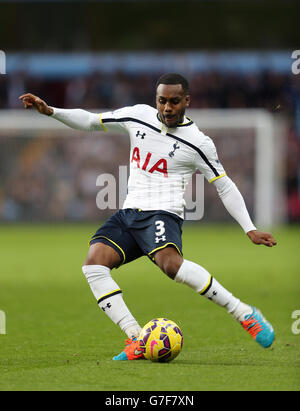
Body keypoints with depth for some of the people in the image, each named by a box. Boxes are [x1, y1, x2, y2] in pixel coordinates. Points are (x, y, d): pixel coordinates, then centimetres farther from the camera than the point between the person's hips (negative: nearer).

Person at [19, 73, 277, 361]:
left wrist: (250, 229, 0)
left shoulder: (198, 143, -2)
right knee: (94, 262, -21)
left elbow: (225, 187, 5)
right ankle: (136, 340, -24)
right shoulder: (138, 116, 8)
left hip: (163, 214, -5)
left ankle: (245, 315, -27)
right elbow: (90, 121, 18)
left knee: (170, 263, -37)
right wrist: (49, 111, 6)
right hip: (129, 214, 5)